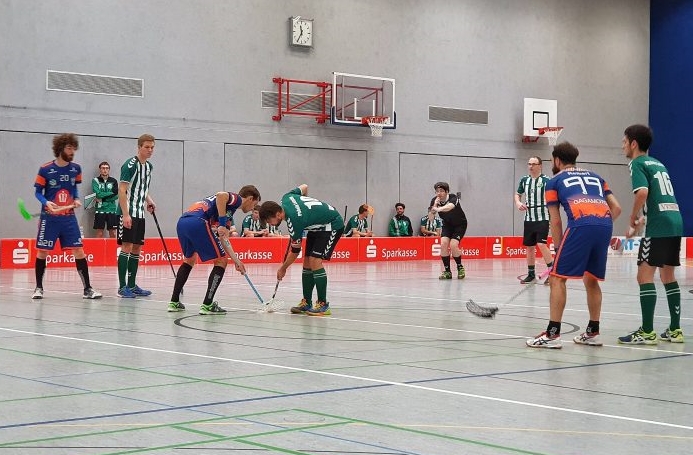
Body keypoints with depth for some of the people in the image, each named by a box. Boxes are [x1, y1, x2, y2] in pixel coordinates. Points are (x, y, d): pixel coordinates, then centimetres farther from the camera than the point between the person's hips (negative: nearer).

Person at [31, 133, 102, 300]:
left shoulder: (76, 169, 2)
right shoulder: (45, 169, -9)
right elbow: (38, 192, -1)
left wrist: (77, 199, 0)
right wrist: (46, 202, -20)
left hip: (69, 217, 3)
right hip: (49, 217, -2)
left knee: (79, 251, -3)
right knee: (42, 252, 3)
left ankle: (87, 289, 1)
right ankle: (39, 288, 18)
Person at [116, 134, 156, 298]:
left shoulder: (149, 166, 13)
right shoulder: (130, 165, -12)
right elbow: (122, 190, -17)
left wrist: (149, 201, 11)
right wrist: (125, 214, -23)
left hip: (140, 213, 8)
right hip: (128, 213, -8)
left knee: (137, 249, 10)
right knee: (126, 247, -9)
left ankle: (132, 285, 16)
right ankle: (122, 286, -6)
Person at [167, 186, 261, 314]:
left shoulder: (229, 212, 33)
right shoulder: (237, 198, 8)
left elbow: (223, 239, 32)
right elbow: (220, 195, -16)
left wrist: (236, 261, 31)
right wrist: (222, 223, -13)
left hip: (182, 222, 10)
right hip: (198, 222, -9)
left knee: (189, 260, 31)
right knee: (221, 261, 3)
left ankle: (174, 302, 31)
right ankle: (207, 305, 1)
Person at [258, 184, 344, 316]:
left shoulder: (294, 221, -32)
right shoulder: (286, 198, -11)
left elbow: (295, 251, -18)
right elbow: (304, 187, 9)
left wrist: (283, 269, -3)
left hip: (332, 225, -10)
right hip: (318, 225, 10)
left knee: (315, 261, -22)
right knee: (307, 262, 2)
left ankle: (323, 305, -18)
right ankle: (306, 303, 5)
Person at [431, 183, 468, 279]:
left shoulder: (453, 198, -29)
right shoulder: (434, 200, -14)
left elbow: (450, 207, -53)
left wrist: (438, 209, -73)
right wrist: (434, 205, -37)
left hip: (460, 224, -4)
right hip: (447, 225, 4)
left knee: (453, 245, -21)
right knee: (443, 244, -17)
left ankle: (460, 268, 4)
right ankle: (447, 271, -7)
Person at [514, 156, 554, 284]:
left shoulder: (546, 180, -7)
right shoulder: (524, 180, 8)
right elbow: (518, 194, 21)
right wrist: (518, 203, 1)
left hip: (542, 218, -6)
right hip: (528, 219, 6)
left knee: (541, 244, -17)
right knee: (529, 246, 10)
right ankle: (531, 274, 20)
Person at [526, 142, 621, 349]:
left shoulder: (554, 181, 19)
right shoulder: (595, 177, 30)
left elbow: (555, 222, 14)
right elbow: (616, 208, 22)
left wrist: (560, 250, 19)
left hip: (580, 225, -5)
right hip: (605, 225, 5)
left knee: (558, 277, 2)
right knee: (591, 280, 19)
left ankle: (552, 334, -3)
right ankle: (593, 333, 22)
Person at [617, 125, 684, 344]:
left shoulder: (638, 164, -2)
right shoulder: (658, 163, 22)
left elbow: (643, 192, -20)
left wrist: (634, 217, -6)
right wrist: (640, 223, 22)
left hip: (658, 227, -8)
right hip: (676, 221, 8)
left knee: (645, 276, -5)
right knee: (668, 276, 16)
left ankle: (647, 332, -8)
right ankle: (675, 330, 18)